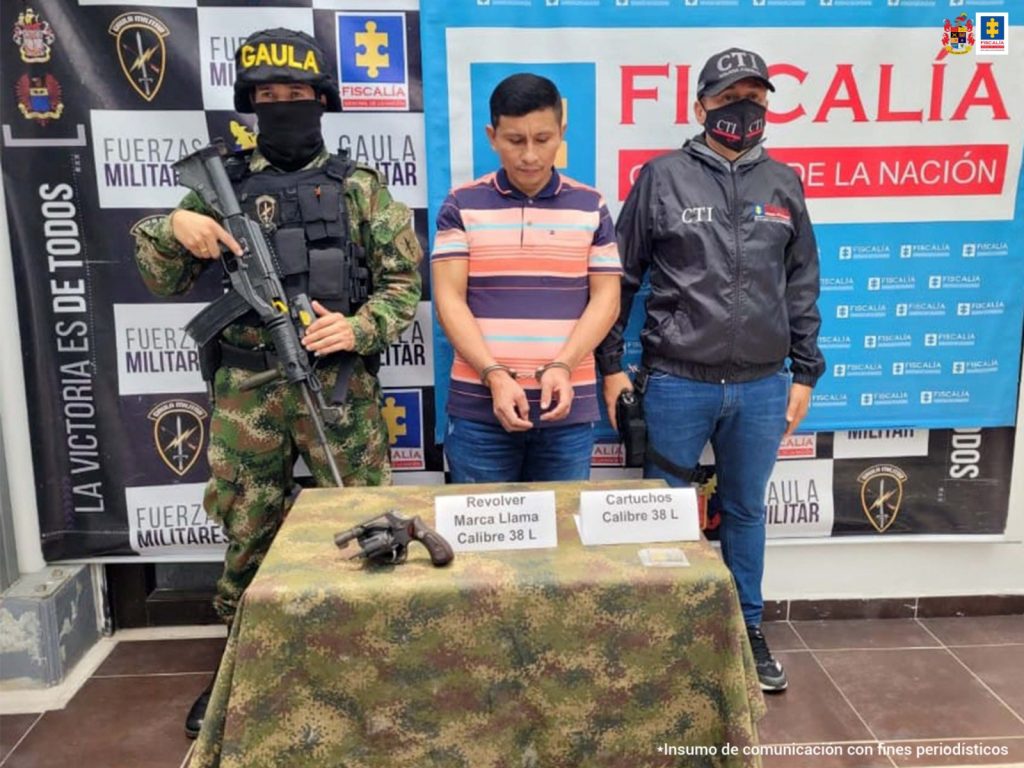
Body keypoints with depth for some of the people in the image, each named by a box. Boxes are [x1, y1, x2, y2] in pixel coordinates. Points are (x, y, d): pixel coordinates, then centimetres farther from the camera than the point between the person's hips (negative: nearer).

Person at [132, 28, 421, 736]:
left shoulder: (360, 187, 6)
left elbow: (404, 281, 3)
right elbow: (162, 279, 11)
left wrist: (359, 328, -15)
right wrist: (175, 226, -10)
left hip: (339, 385, -1)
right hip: (245, 391, 2)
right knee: (247, 530, 13)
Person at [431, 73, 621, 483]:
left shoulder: (590, 206, 6)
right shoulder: (462, 205, 2)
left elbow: (606, 298, 3)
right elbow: (449, 299, -4)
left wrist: (562, 366, -12)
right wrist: (494, 374, -16)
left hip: (569, 408, 1)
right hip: (478, 407, -1)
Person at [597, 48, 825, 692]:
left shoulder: (784, 185, 8)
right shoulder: (662, 178, -2)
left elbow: (802, 287, 12)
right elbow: (620, 278, 1)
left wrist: (804, 374, 9)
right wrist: (611, 364, -2)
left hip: (762, 388, 3)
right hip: (676, 384, -2)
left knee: (745, 511, 16)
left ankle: (747, 629, 32)